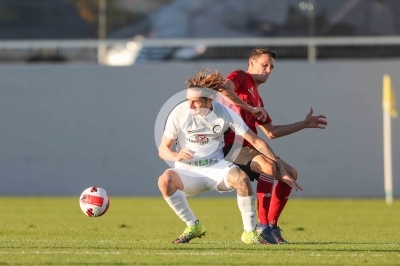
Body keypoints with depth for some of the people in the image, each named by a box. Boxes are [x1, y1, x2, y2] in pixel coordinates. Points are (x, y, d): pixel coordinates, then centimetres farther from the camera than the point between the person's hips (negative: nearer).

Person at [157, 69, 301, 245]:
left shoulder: (225, 113, -9)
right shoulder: (179, 113, -12)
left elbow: (256, 142, -5)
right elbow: (163, 149, -5)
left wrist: (282, 171, -7)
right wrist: (176, 156, -30)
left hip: (216, 167, 0)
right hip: (188, 171, 0)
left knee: (241, 178, -32)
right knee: (165, 180, -32)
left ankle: (249, 233, -15)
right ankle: (193, 226, -11)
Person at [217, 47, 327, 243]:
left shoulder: (256, 98, 25)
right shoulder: (240, 78, 1)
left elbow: (271, 132, 28)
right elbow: (223, 88, -24)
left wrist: (305, 124, 28)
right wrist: (251, 109, -19)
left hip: (248, 147, 10)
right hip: (231, 144, -10)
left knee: (290, 174, 8)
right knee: (269, 166, -31)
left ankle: (272, 225, 11)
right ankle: (262, 226, -27)